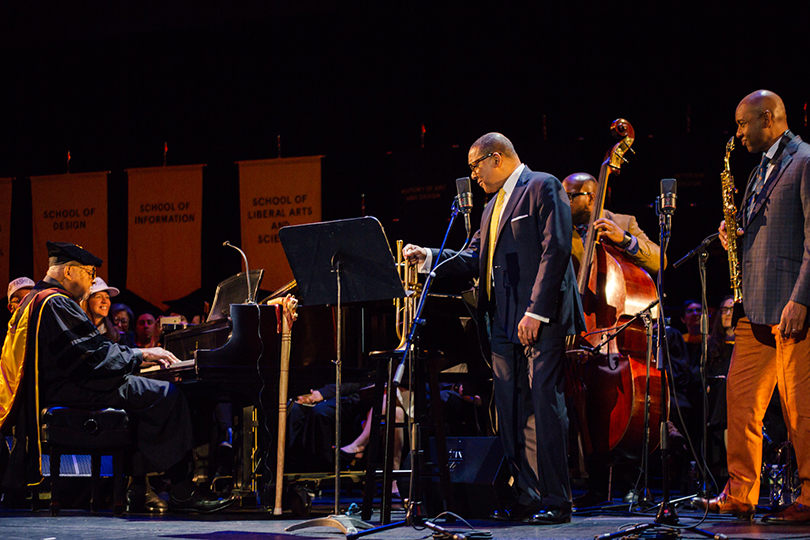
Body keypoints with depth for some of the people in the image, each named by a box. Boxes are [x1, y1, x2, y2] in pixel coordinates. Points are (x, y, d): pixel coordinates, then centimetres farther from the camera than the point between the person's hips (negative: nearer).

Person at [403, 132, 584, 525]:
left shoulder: (542, 188, -4)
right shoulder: (495, 205, 24)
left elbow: (556, 250, -13)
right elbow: (473, 259, 22)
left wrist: (536, 311, -19)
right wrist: (429, 258, 7)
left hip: (542, 320, -9)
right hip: (504, 324, 9)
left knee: (543, 403, -10)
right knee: (511, 412, 6)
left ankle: (555, 502, -8)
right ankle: (526, 498, 10)